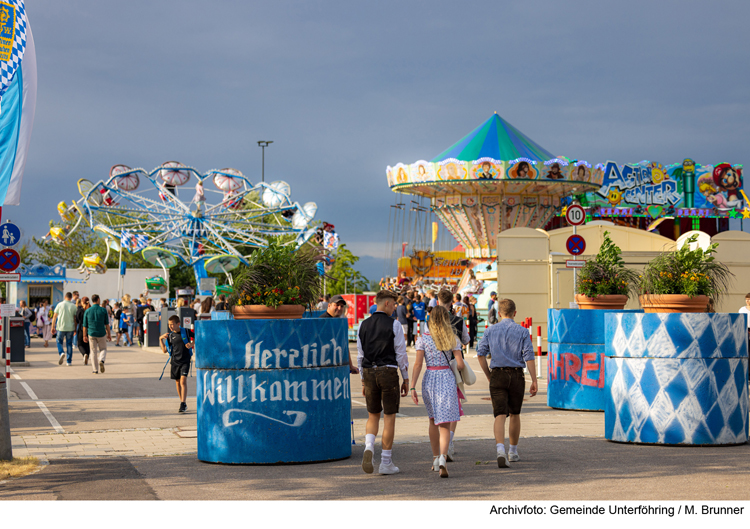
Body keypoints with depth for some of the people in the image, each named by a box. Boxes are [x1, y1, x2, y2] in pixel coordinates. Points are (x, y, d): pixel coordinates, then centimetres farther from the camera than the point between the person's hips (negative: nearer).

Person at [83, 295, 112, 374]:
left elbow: (85, 325, 1)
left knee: (93, 351, 10)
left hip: (91, 334, 1)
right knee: (103, 349, 15)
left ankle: (95, 369, 8)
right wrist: (109, 334, 7)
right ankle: (101, 361, -14)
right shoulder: (103, 310, -6)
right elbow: (107, 323, -2)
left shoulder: (87, 311, -3)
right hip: (101, 334, -1)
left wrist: (84, 336, 9)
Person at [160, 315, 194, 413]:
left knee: (183, 381, -16)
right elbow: (164, 350, 11)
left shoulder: (186, 332, -3)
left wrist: (192, 344, -6)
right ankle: (183, 404, 23)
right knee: (178, 382, 10)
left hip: (185, 361, -4)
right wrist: (160, 339, 1)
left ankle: (183, 404, -20)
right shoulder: (169, 336, 6)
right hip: (174, 361, 4)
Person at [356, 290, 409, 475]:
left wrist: (363, 381, 16)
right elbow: (401, 354, -6)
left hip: (369, 372, 4)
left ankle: (369, 447, -11)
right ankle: (386, 463, 7)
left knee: (373, 416, 16)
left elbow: (360, 355, 9)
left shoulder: (363, 325, 7)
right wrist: (406, 379, 2)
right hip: (388, 371, -4)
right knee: (389, 418, 4)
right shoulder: (394, 325, -6)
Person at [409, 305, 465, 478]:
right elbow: (460, 364, -4)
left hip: (429, 380, 1)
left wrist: (412, 387, -6)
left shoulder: (423, 339, -1)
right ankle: (443, 459, -23)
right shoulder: (453, 339, -1)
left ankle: (436, 458, 29)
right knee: (444, 424, -2)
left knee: (433, 420, 21)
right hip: (447, 379, -1)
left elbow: (418, 364, -6)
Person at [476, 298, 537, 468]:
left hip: (497, 375, 0)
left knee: (500, 415, -6)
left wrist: (488, 376, 11)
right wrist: (534, 381, -5)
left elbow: (481, 354, 1)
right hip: (516, 375, 0)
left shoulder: (490, 331, 5)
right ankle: (513, 451, 28)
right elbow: (529, 357, -6)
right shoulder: (522, 332, 1)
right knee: (515, 414, 16)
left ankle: (500, 450, -28)